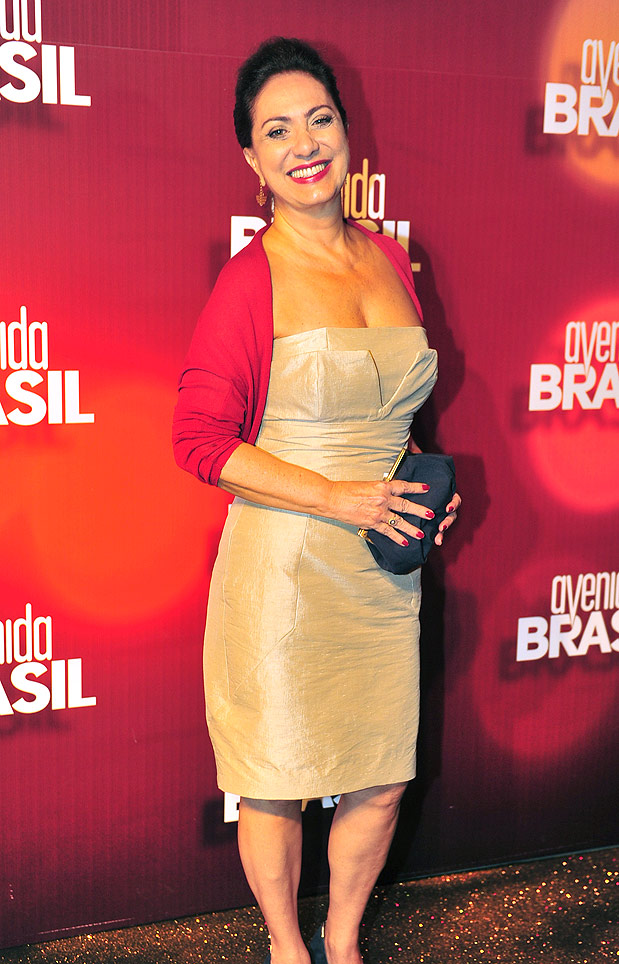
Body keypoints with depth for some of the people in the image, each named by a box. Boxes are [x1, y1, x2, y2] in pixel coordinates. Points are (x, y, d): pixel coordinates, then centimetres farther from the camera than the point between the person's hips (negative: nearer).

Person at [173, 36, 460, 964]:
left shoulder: (391, 261, 7)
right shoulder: (251, 279, -11)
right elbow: (199, 440, -12)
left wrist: (420, 486, 3)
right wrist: (336, 496, -18)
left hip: (383, 566, 5)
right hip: (281, 566, -5)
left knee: (383, 777, 15)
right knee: (277, 780, 10)